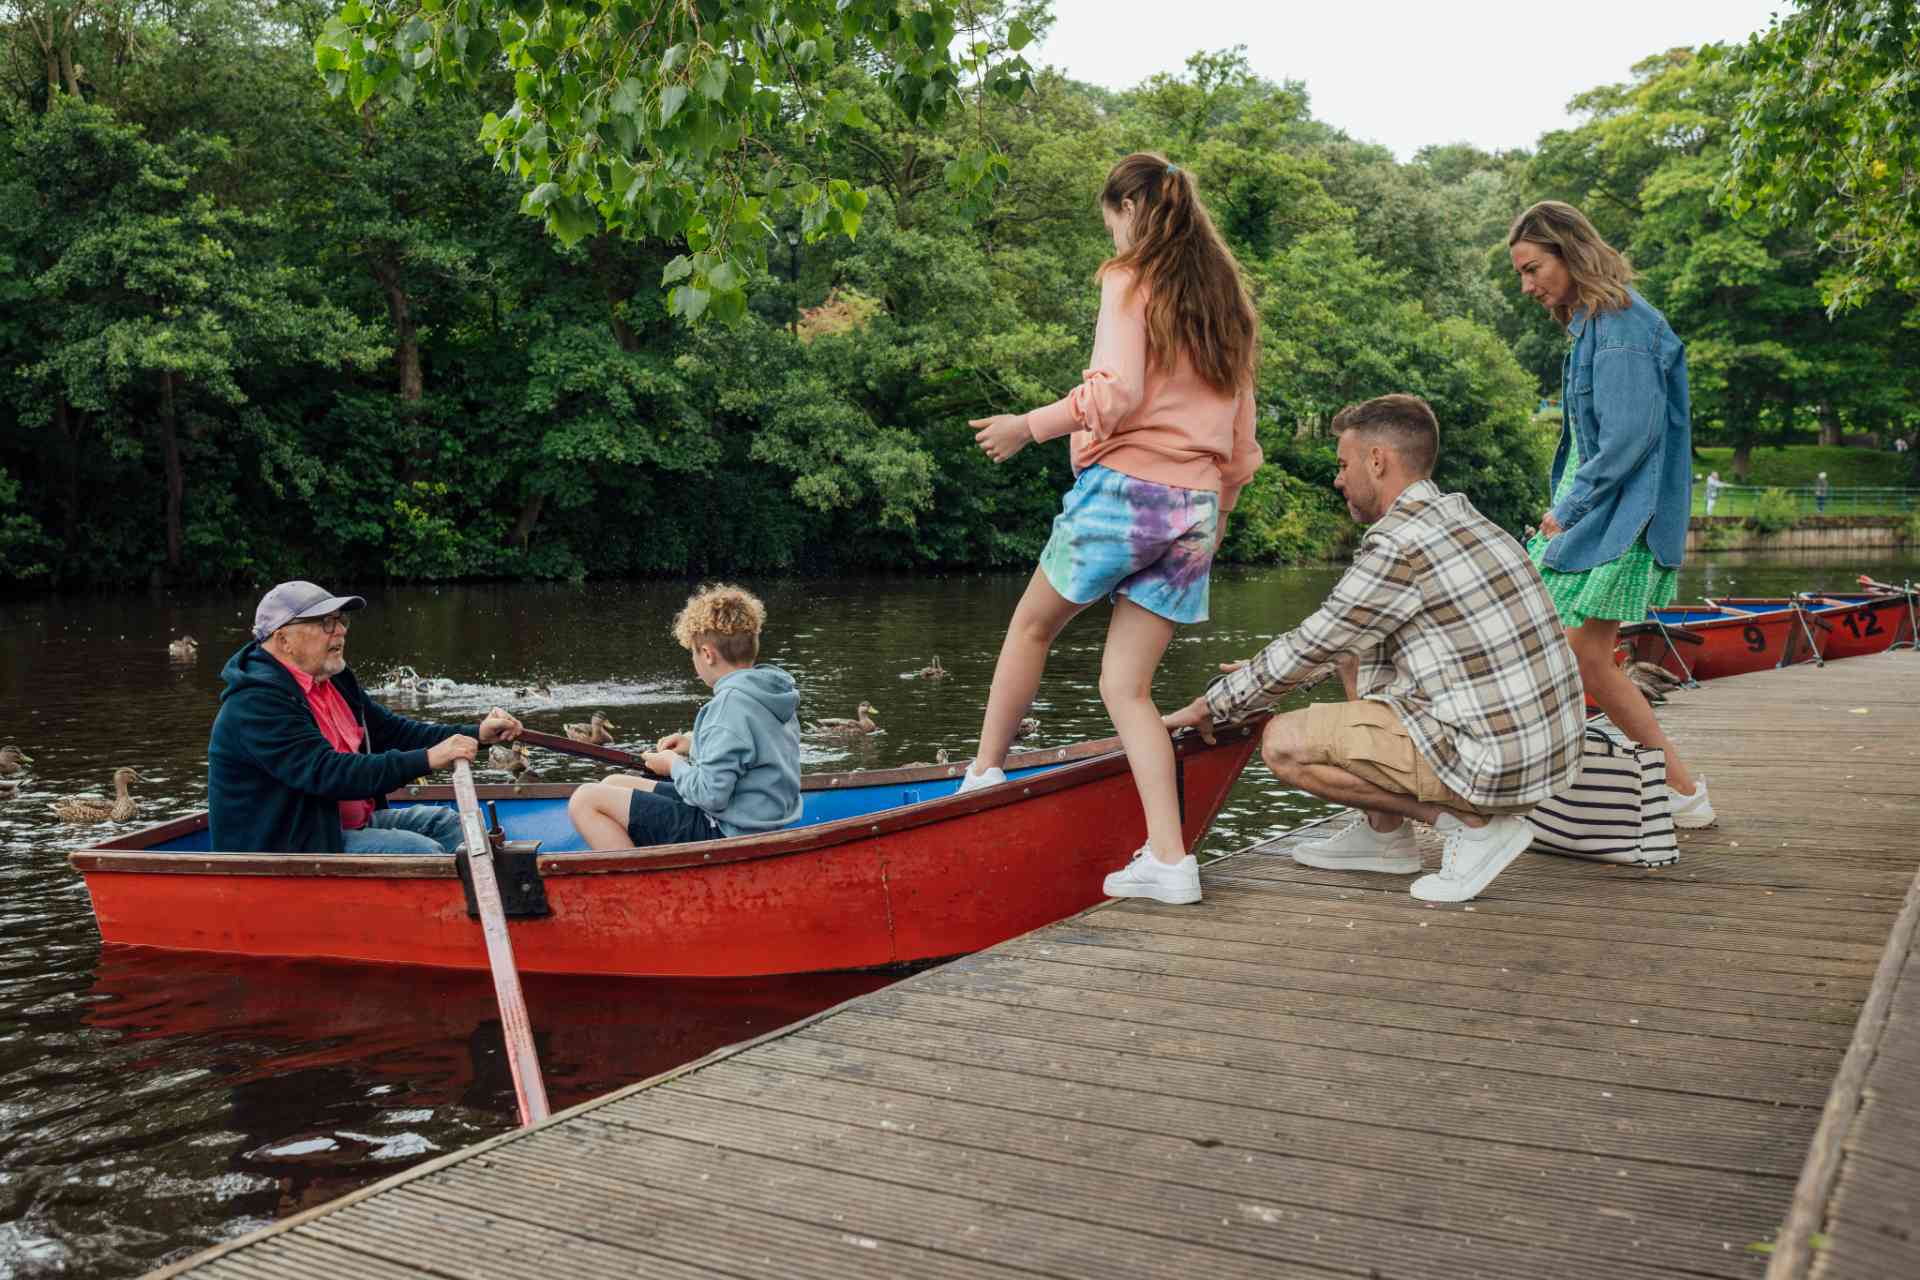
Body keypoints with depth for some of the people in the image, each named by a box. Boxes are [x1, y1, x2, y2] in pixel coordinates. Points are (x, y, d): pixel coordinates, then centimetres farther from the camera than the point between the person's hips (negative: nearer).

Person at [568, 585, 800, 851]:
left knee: (585, 799, -7)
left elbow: (710, 794, -25)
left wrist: (675, 765, -6)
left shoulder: (731, 702, -22)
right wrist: (696, 747, 10)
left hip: (724, 834, -10)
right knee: (613, 783, 19)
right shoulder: (775, 692, 6)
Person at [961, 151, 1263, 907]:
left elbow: (1116, 393, -17)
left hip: (1125, 487, -6)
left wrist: (1029, 426, -6)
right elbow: (1240, 433, 17)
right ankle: (1169, 859, 0)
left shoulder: (1131, 280, -3)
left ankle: (984, 774, 27)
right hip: (1195, 507, 6)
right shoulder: (1224, 297, 18)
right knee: (1126, 686, 7)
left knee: (1032, 624, 17)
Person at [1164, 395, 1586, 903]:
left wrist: (1208, 707, 7)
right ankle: (1383, 834, 22)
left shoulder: (1397, 544, -16)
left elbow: (1307, 649, -7)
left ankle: (1473, 824, -3)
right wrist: (1268, 671, 28)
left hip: (1492, 765, -10)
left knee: (1283, 743, -6)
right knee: (1354, 651, 22)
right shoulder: (1461, 516, 13)